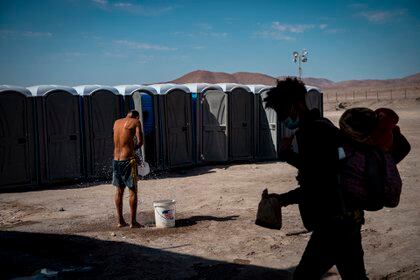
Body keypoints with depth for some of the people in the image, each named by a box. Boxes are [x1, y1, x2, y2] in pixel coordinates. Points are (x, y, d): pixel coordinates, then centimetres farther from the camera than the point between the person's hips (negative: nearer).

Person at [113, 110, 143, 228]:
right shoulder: (136, 122, -3)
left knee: (119, 191, 13)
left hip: (116, 160, 6)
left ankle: (120, 221, 18)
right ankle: (133, 222, 5)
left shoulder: (116, 122, 14)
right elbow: (140, 141, -8)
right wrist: (133, 149, 5)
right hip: (128, 160, -6)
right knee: (133, 191, 3)